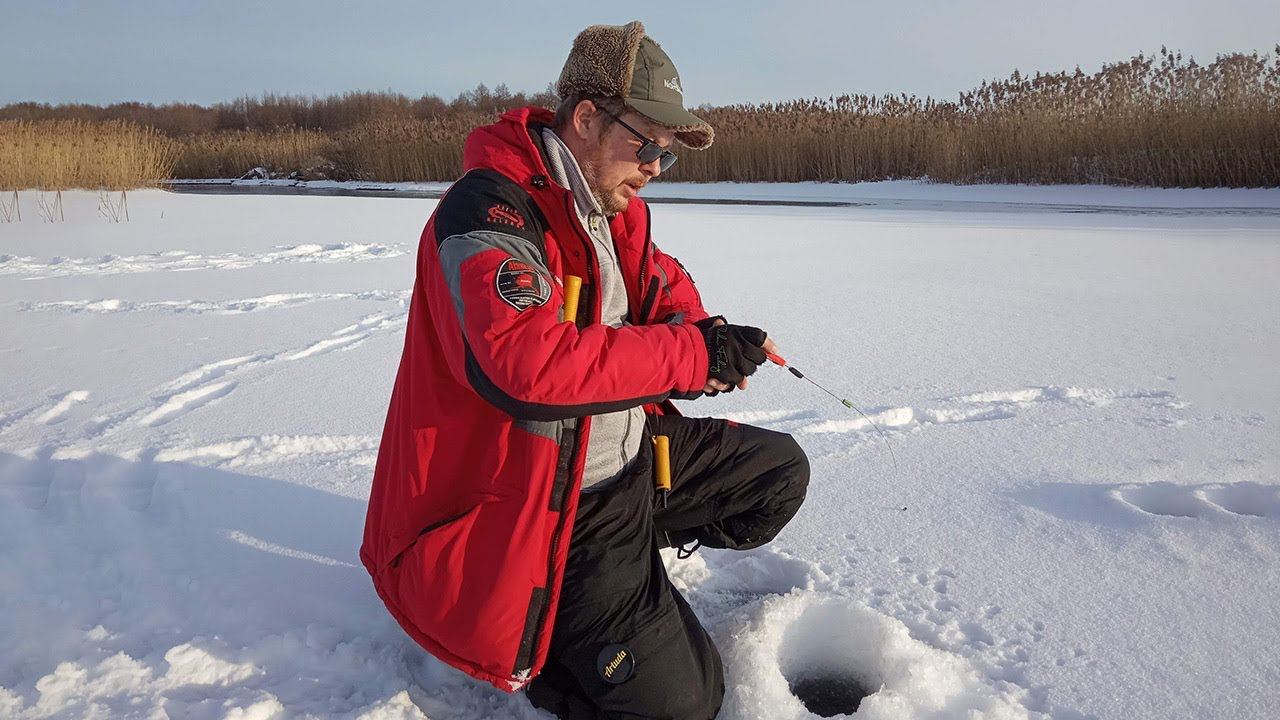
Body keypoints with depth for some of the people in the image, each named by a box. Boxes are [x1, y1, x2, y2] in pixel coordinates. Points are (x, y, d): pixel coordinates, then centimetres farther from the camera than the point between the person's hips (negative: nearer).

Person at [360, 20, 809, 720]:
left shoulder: (613, 205, 4)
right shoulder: (487, 210, -24)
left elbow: (662, 279, 21)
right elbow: (528, 364, -40)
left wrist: (697, 330, -4)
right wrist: (693, 353, -31)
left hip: (630, 452, 9)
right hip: (548, 502, -9)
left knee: (779, 469, 15)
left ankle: (635, 548, 15)